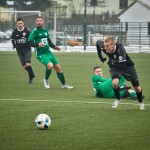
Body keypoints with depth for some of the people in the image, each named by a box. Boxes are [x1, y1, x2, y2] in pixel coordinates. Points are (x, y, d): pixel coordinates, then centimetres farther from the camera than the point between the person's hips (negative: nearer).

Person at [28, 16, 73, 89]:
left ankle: (64, 84, 20)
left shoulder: (45, 30, 12)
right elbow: (29, 42, -16)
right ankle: (46, 80, 1)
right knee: (50, 65, -27)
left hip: (48, 52, 7)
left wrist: (54, 47, 10)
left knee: (58, 67, 5)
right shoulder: (35, 31, -8)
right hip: (40, 54, -7)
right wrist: (38, 44, -32)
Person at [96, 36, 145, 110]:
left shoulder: (120, 49, -40)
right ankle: (117, 99, 3)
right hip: (115, 67, 3)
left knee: (137, 88, 4)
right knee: (115, 83, -26)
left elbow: (122, 65, -44)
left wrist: (111, 62, -32)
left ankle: (141, 101, 36)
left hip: (127, 66, -3)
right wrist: (100, 57, -1)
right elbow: (98, 42, -1)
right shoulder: (103, 47, -27)